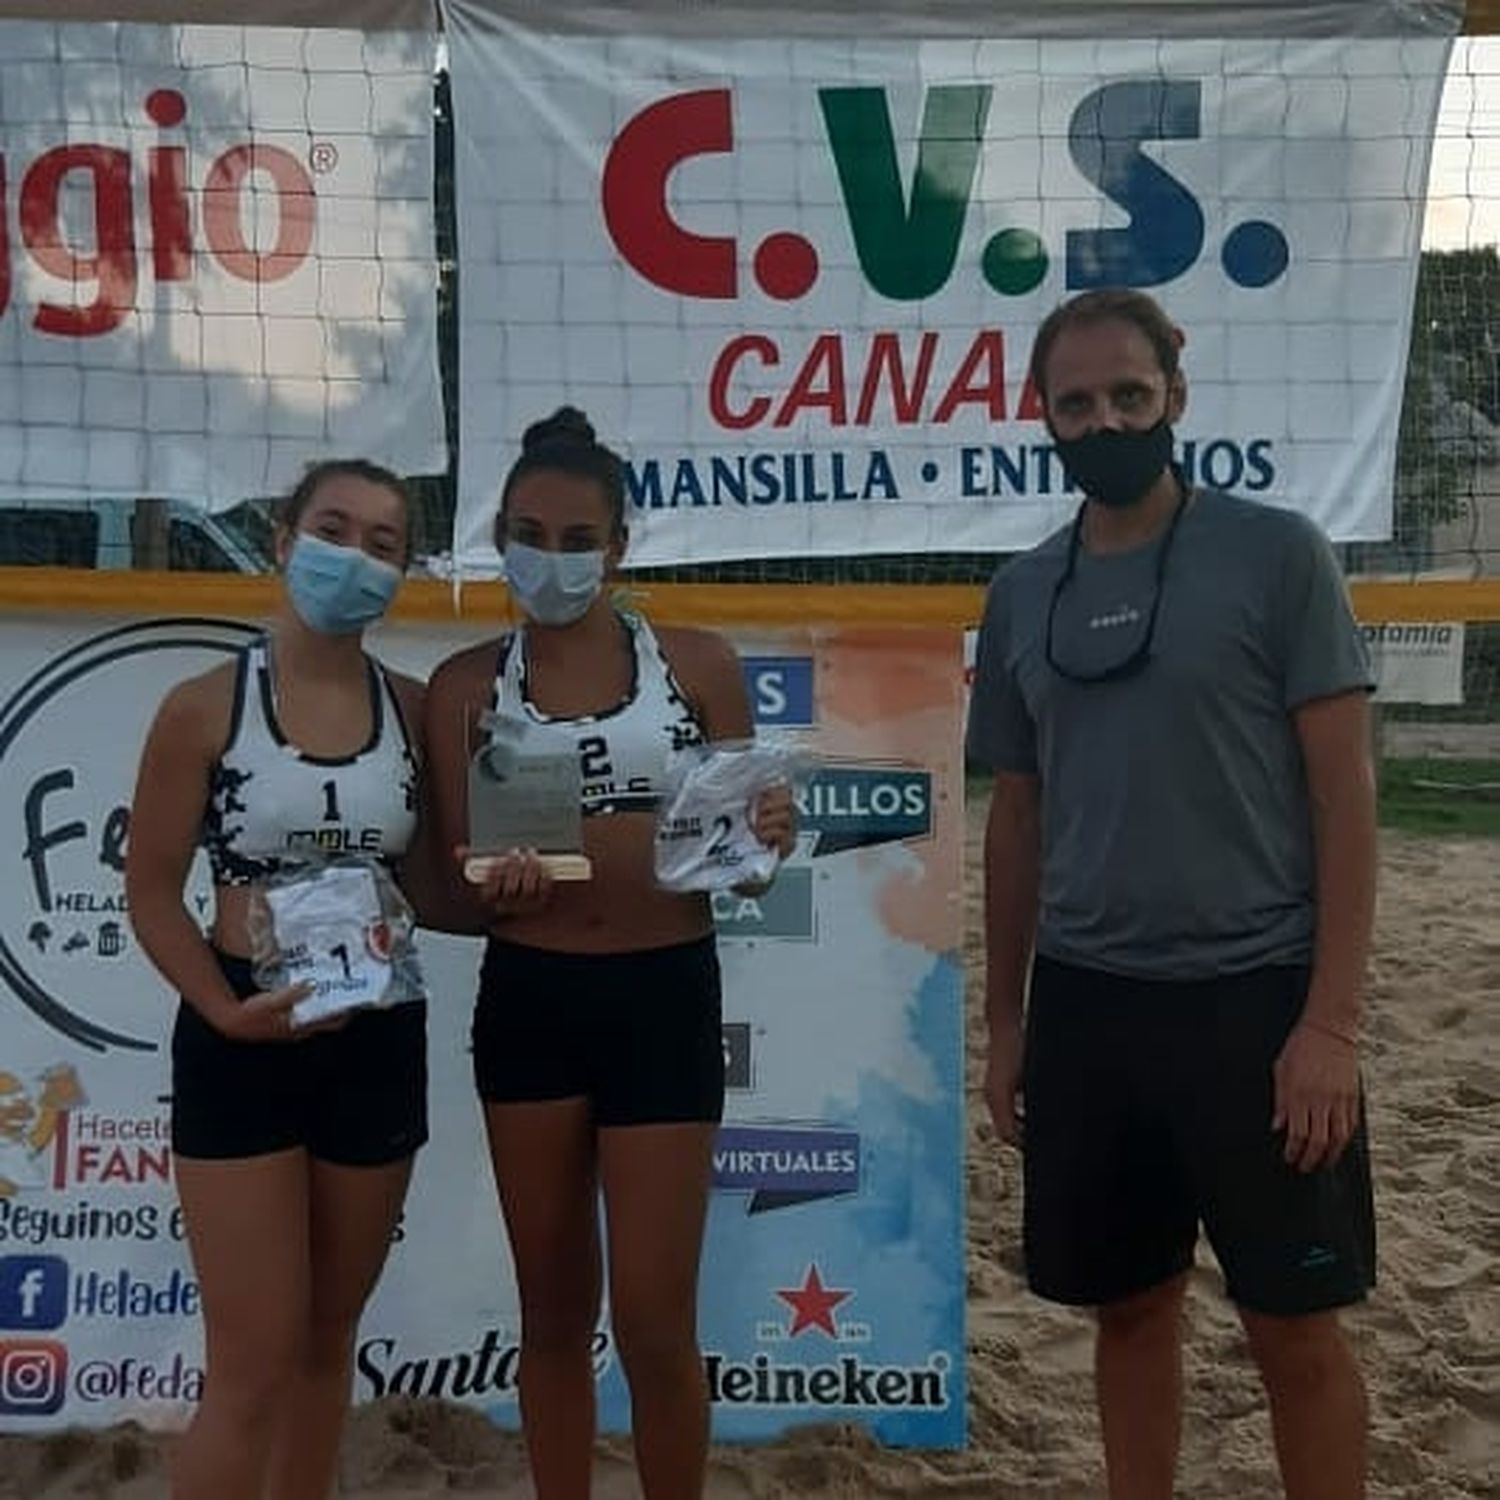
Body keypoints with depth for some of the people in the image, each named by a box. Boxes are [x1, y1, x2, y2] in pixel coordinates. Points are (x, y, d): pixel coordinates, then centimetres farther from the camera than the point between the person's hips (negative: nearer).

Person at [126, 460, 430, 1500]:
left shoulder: (414, 710, 2)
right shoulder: (205, 708, -7)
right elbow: (152, 891, -4)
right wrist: (225, 1010, -18)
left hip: (379, 1041, 4)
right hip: (244, 1043, -3)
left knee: (329, 1338, 17)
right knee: (254, 1366, -2)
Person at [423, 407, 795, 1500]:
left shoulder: (698, 664, 1)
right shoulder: (466, 685, 3)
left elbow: (740, 840, 8)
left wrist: (766, 837, -15)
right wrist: (491, 881, -19)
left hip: (666, 999, -1)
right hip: (528, 1003, 2)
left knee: (655, 1320, 1)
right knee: (554, 1307, 14)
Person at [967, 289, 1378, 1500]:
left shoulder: (1276, 554, -5)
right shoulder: (1023, 594, 8)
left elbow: (1345, 792, -7)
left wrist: (1332, 1019, -14)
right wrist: (1004, 1017, 12)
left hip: (1254, 996, -4)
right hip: (1085, 1005, 4)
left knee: (1296, 1327, 6)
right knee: (1131, 1307, 15)